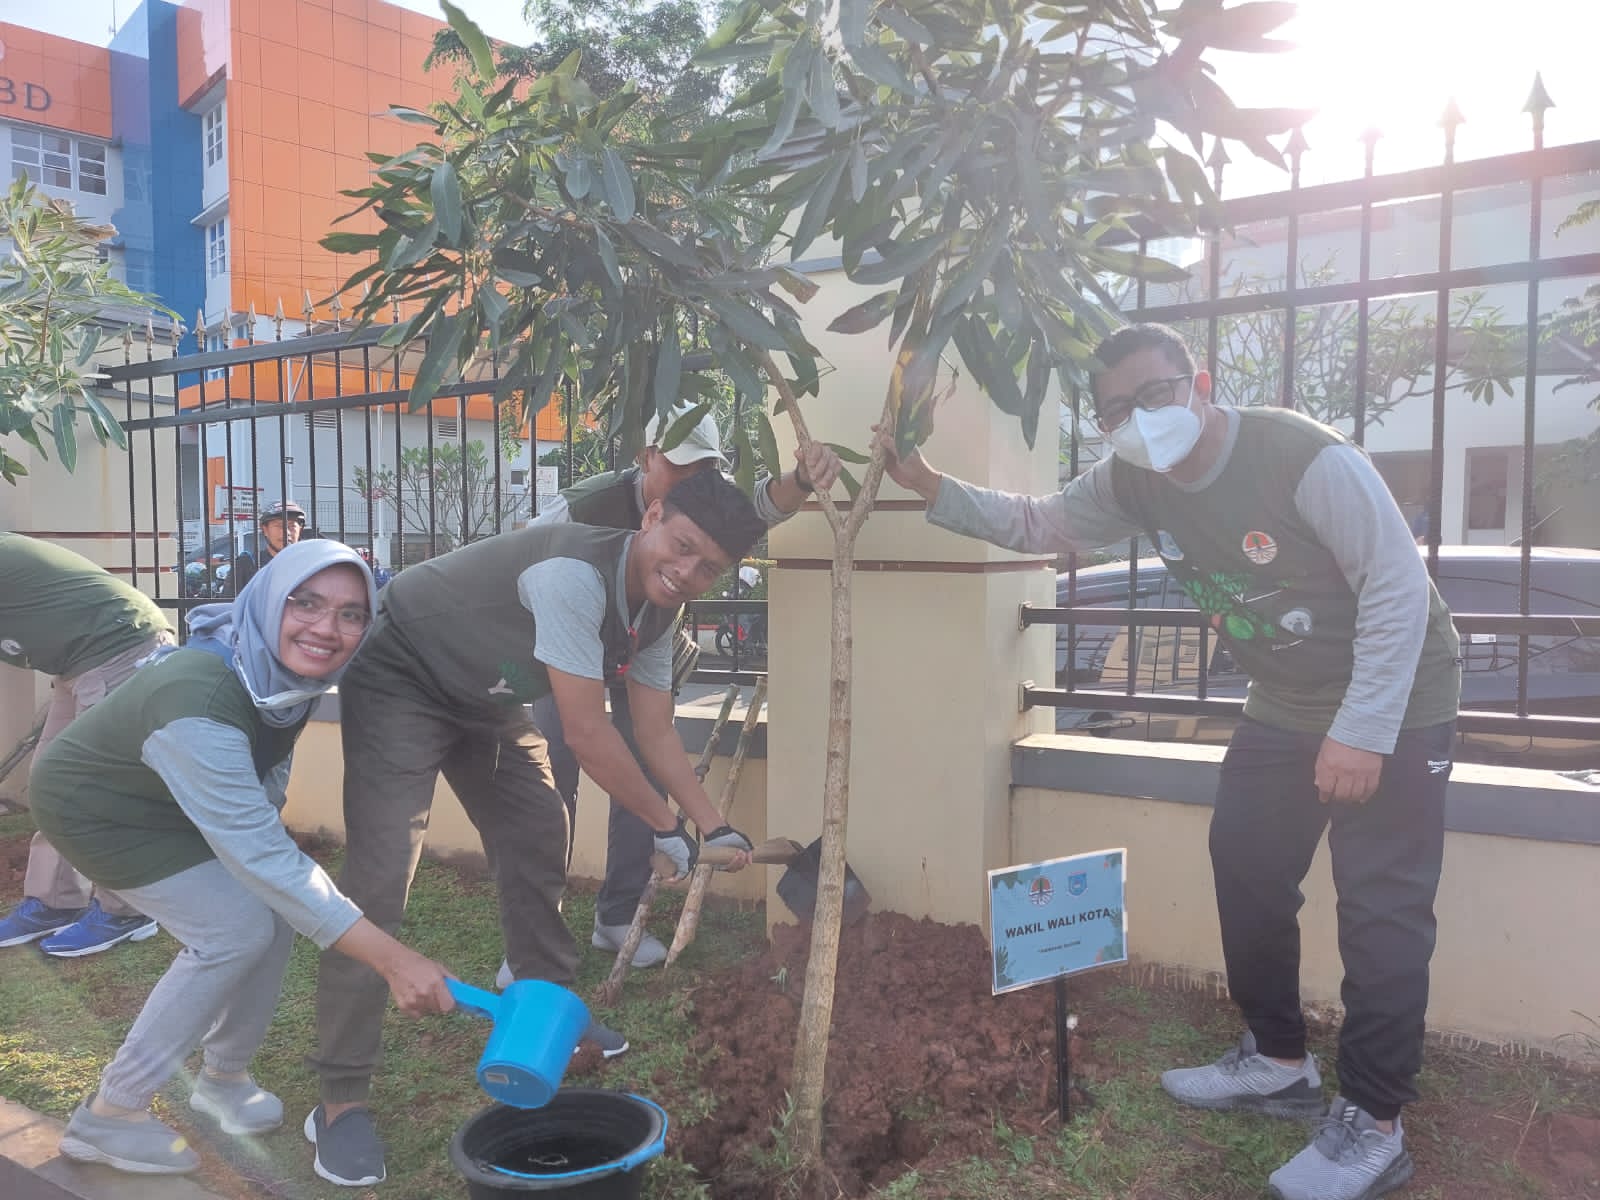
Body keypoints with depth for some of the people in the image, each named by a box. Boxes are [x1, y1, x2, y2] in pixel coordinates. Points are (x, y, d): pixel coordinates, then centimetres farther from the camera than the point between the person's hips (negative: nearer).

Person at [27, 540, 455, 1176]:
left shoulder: (288, 669, -20)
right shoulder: (199, 697, -42)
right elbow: (260, 855, -45)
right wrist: (394, 960, -48)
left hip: (175, 799, 7)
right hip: (97, 806, -7)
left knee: (275, 910, -4)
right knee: (234, 929, -16)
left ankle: (225, 1075, 20)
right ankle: (107, 1115, 2)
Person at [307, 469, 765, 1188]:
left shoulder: (657, 613, -7)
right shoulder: (576, 575, -35)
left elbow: (656, 734, -1)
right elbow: (585, 734, -32)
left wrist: (716, 828, -8)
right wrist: (667, 827, -20)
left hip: (484, 697, 9)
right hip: (399, 678, -9)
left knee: (537, 837, 10)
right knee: (380, 874, -15)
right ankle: (341, 1097, -5)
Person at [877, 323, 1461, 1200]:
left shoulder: (1308, 460, -28)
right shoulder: (1132, 484, -8)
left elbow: (1399, 587, -25)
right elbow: (1035, 524, 2)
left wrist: (1362, 731, -26)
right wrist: (930, 487, -12)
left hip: (1394, 700, -7)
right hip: (1287, 702, 7)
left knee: (1379, 906, -7)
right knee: (1245, 868, 9)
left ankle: (1373, 1127, 6)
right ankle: (1279, 1062, 28)